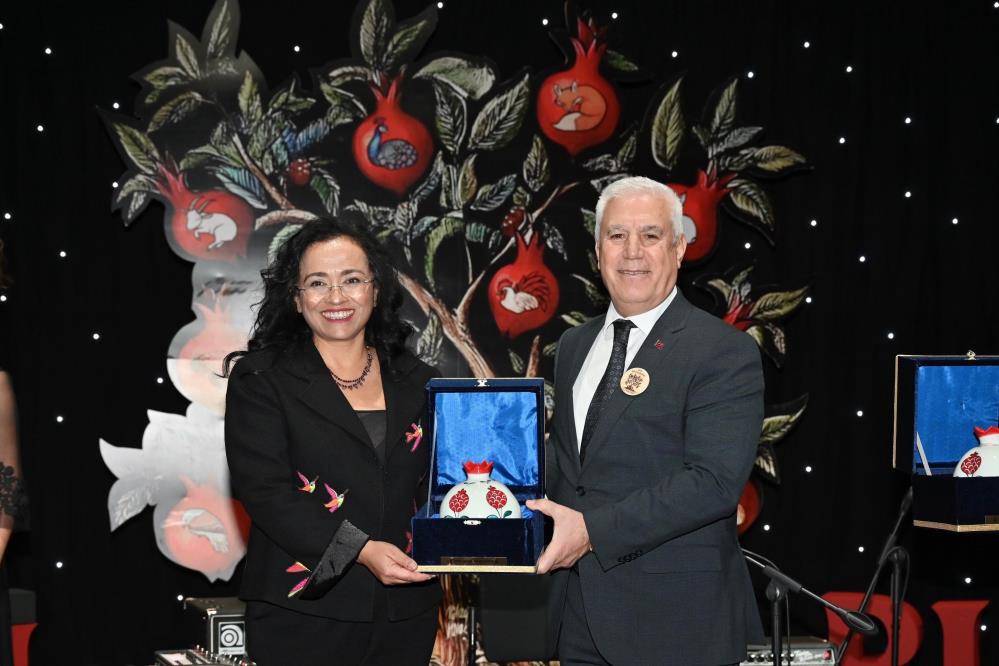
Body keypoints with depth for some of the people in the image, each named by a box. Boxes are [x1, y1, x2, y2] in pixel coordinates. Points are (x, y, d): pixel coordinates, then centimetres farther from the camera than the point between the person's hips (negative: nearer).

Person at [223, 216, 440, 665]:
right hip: (302, 616, -3)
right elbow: (263, 489, -11)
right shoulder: (259, 380, -1)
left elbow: (436, 486, 12)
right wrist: (361, 551, -20)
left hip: (405, 612, 4)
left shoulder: (418, 384, 10)